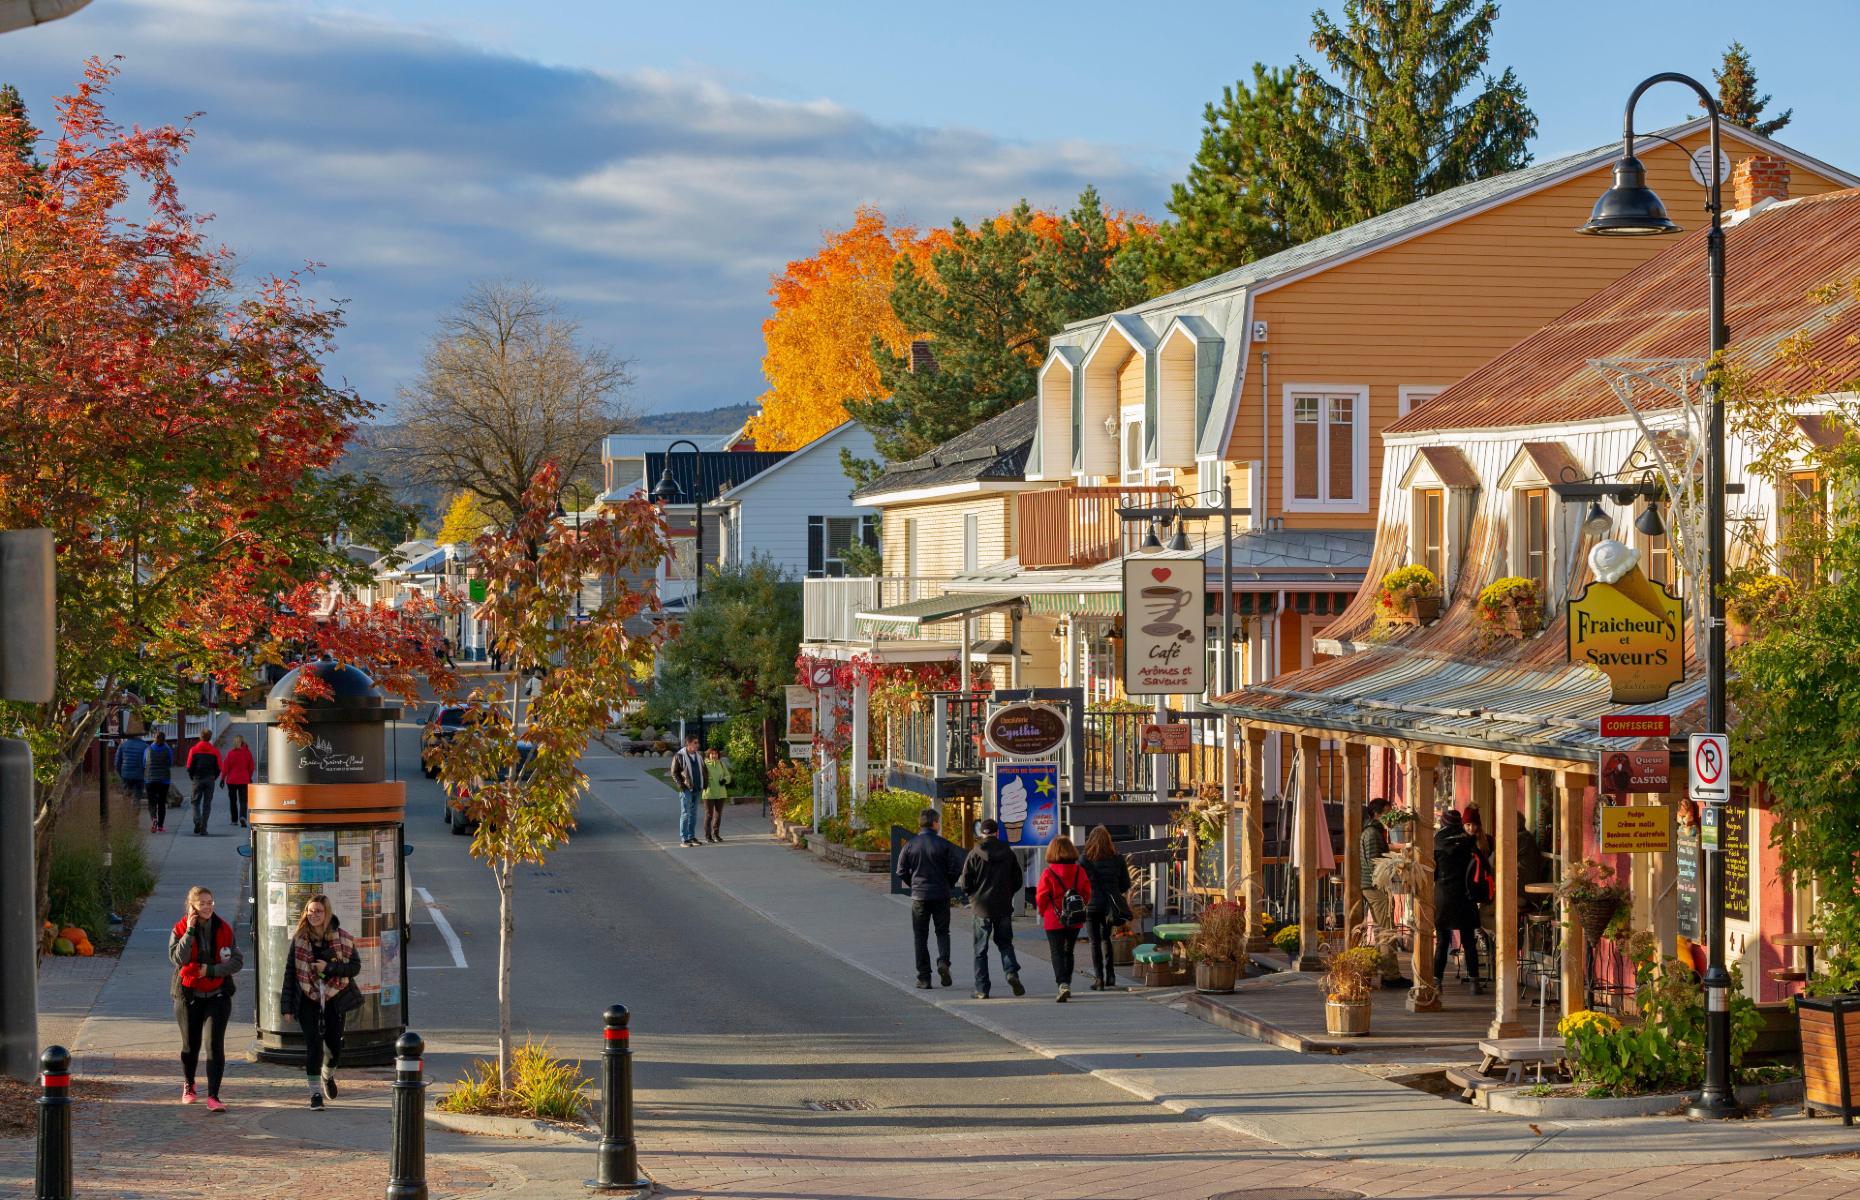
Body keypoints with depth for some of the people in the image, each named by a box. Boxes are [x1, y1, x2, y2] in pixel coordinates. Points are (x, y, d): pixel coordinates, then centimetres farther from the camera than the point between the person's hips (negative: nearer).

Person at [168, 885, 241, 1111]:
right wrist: (190, 932, -23)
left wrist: (212, 970, -15)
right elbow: (178, 959, -20)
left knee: (214, 1044, -13)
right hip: (189, 994, 0)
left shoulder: (224, 929, -1)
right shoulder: (180, 929, -5)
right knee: (190, 1044, 13)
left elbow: (237, 962, -3)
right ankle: (189, 1086, 39)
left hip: (217, 994, 0)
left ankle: (213, 1097, -16)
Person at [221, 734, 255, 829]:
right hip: (244, 781, 1)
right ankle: (242, 817, -24)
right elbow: (251, 767, 4)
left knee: (233, 800, 14)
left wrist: (222, 778, 4)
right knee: (243, 800, 0)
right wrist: (250, 777, 19)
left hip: (232, 780, -1)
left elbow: (225, 767, -6)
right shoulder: (247, 753, -3)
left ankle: (234, 820, 18)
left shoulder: (230, 753, -8)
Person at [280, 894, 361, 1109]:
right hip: (308, 999, -1)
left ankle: (328, 1075, 39)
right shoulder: (299, 939, -2)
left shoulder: (342, 937, -4)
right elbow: (290, 971, -1)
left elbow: (355, 966, -4)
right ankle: (315, 1093, 0)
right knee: (313, 1044, -7)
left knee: (334, 1043, 7)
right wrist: (287, 1005, -4)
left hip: (334, 998, 1)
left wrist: (329, 967, -19)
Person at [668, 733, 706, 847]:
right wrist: (681, 785, -16)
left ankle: (692, 837, 16)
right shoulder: (679, 756, -7)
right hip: (686, 790, -6)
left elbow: (703, 771, 21)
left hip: (697, 790, 6)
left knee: (693, 814, 10)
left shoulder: (699, 756, 13)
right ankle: (683, 839, -5)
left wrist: (703, 786, 9)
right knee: (685, 814, -7)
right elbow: (674, 773, -6)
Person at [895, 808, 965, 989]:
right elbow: (956, 869, -7)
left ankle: (924, 977, 5)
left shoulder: (910, 845, -2)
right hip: (941, 895, -1)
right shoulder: (944, 845, -6)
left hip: (919, 896, 1)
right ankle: (943, 961, -12)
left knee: (920, 937, 8)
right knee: (942, 931, 14)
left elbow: (901, 872, 1)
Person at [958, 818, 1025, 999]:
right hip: (1004, 907, 2)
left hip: (982, 907, -2)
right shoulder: (1009, 854, 0)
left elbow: (965, 883, -8)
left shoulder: (975, 854, -8)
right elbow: (1019, 880, 5)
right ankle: (1012, 971, -9)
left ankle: (982, 989, 3)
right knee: (1005, 943, 16)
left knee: (980, 949, 5)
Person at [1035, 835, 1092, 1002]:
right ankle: (1067, 985, 27)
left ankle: (1063, 984, -20)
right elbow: (1087, 894, 3)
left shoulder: (1048, 873, -13)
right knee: (1069, 952, 19)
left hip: (1054, 921, -4)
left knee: (1058, 953, -2)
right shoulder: (1080, 872, -2)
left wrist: (1044, 913, 9)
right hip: (1075, 921, 4)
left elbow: (1041, 898, -9)